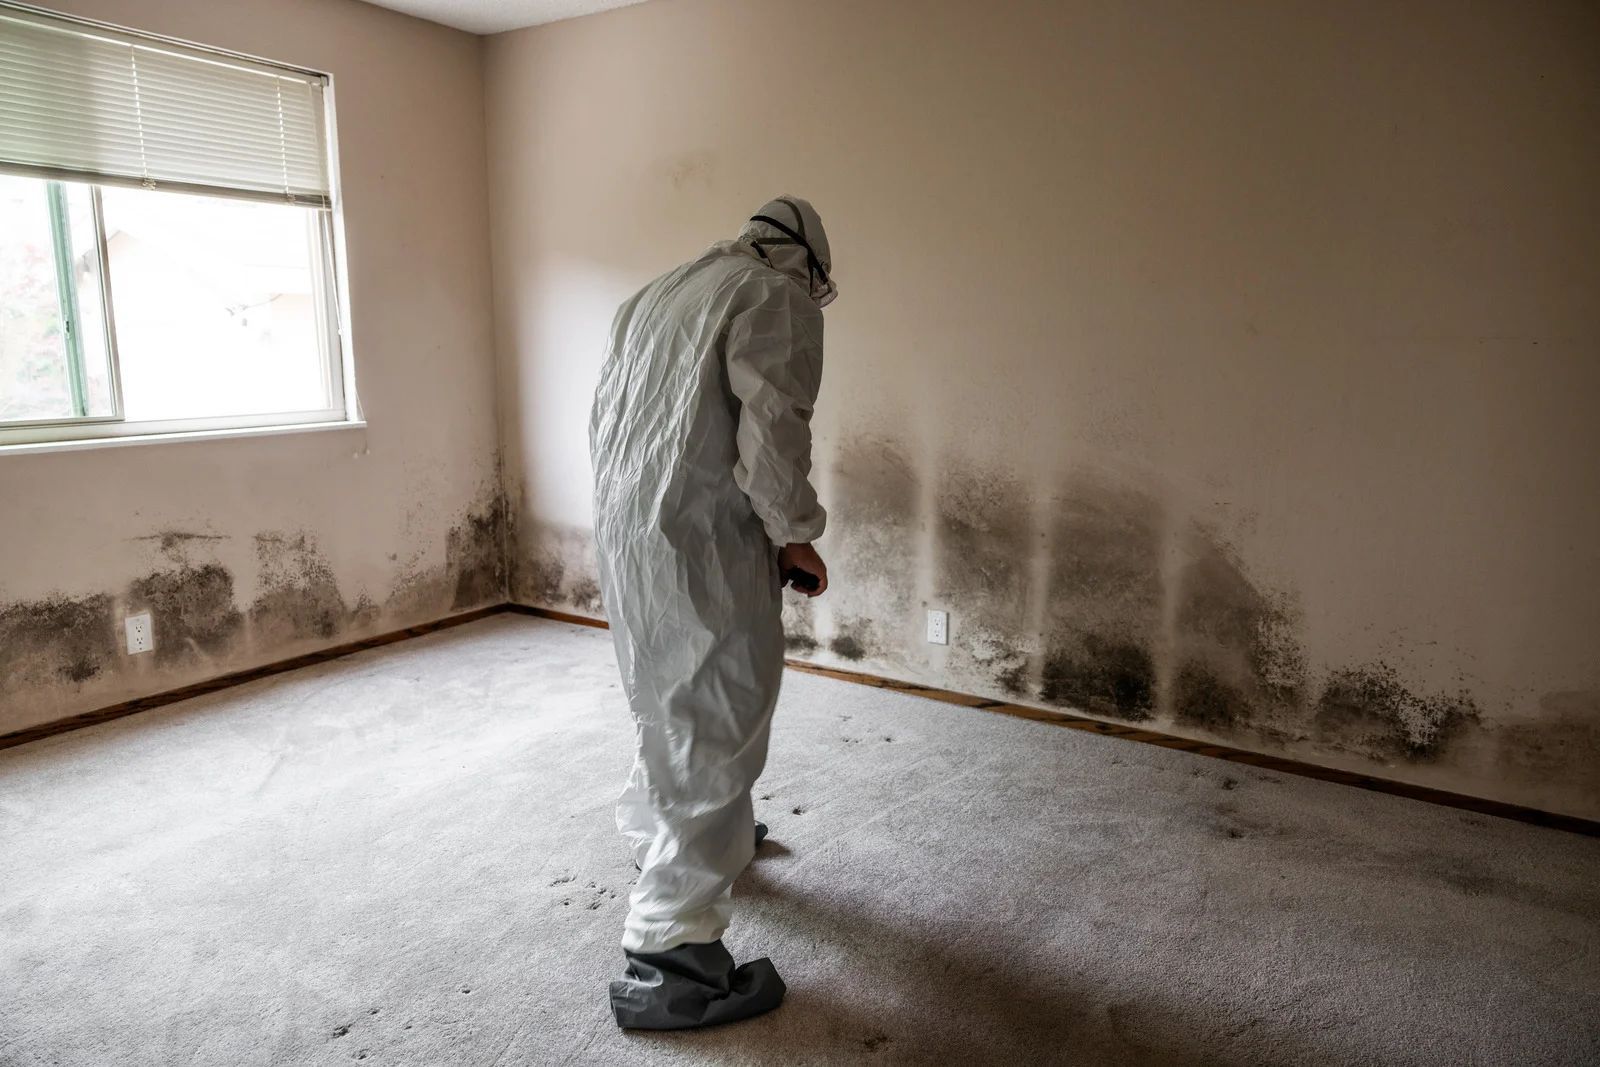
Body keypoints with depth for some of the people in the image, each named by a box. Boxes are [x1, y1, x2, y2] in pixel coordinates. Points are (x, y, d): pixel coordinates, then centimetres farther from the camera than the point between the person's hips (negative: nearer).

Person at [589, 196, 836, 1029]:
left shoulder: (655, 294, 20)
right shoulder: (779, 297, -5)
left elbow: (604, 418, 19)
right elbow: (771, 430, -17)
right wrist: (794, 537, -5)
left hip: (622, 533, 9)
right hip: (704, 545, -9)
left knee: (669, 700, 26)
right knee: (714, 735, -2)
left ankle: (658, 835, 48)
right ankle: (664, 962, 3)